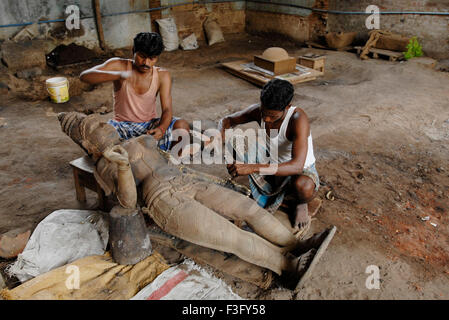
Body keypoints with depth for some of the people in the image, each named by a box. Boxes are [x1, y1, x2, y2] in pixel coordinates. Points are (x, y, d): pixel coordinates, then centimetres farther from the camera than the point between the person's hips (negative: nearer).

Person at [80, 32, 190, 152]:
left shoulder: (162, 76, -5)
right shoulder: (119, 65, -8)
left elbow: (167, 109, -12)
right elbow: (84, 76, -21)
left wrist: (161, 129, -36)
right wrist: (119, 75, -38)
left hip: (150, 126, 1)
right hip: (122, 125, -1)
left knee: (182, 125, -26)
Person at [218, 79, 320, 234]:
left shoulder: (298, 119, -34)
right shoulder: (259, 110, -18)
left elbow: (297, 166, -44)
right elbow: (227, 120, -1)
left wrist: (252, 168, -52)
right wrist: (222, 138, -25)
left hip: (302, 171, -4)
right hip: (272, 166, 5)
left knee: (303, 187, -39)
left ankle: (301, 203, -2)